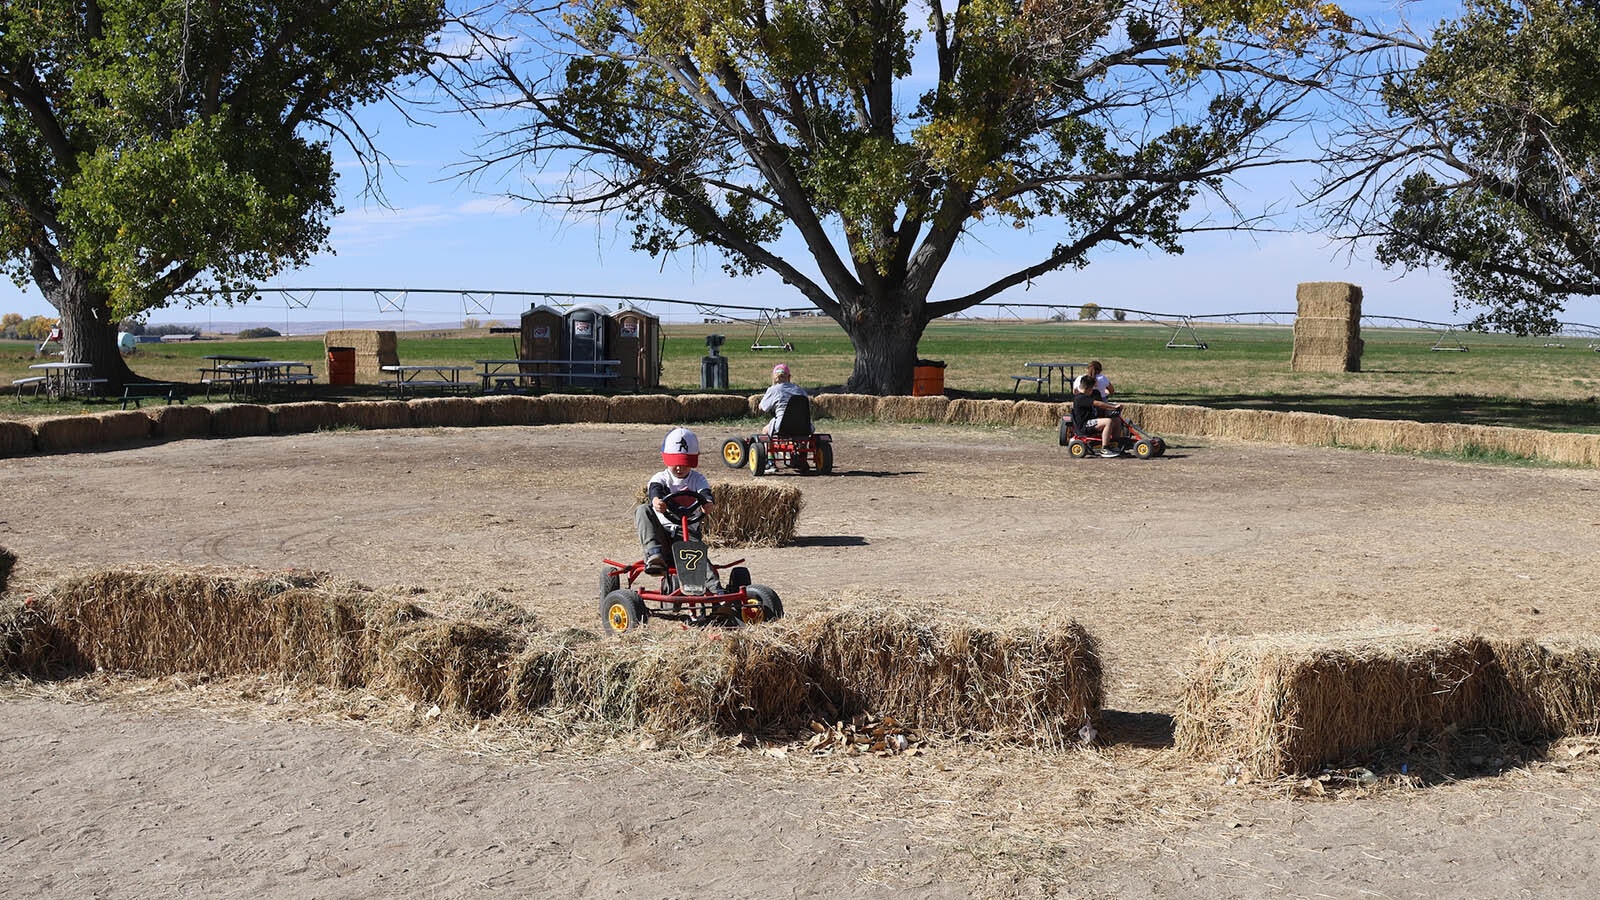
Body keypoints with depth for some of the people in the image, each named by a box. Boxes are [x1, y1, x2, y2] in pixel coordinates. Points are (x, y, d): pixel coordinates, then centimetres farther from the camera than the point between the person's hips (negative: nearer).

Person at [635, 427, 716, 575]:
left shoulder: (697, 480, 12)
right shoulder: (660, 478, 8)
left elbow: (705, 494, -12)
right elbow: (655, 489, -19)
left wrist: (707, 504, -41)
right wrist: (656, 501, -47)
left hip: (688, 531, 0)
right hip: (661, 532, 0)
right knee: (643, 510, -29)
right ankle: (654, 554, -44)